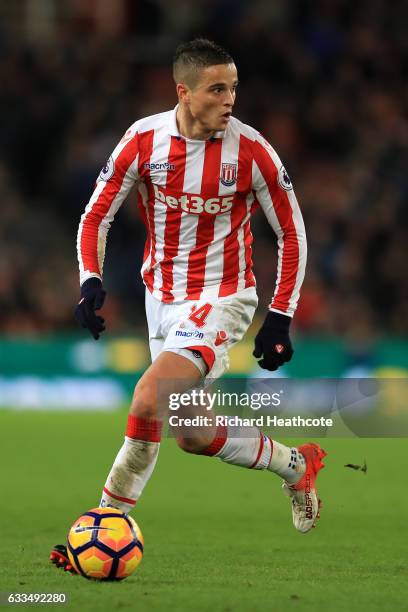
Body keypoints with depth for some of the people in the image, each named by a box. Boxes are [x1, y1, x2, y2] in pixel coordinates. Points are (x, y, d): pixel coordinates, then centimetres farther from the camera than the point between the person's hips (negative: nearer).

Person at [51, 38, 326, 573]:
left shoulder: (250, 150, -15)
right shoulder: (144, 139, -9)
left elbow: (292, 233, -4)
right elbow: (96, 215, 1)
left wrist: (280, 319, -9)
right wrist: (91, 280, -16)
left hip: (220, 298, -5)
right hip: (162, 293, 5)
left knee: (149, 399, -24)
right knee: (194, 435, 12)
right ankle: (296, 465, 36)